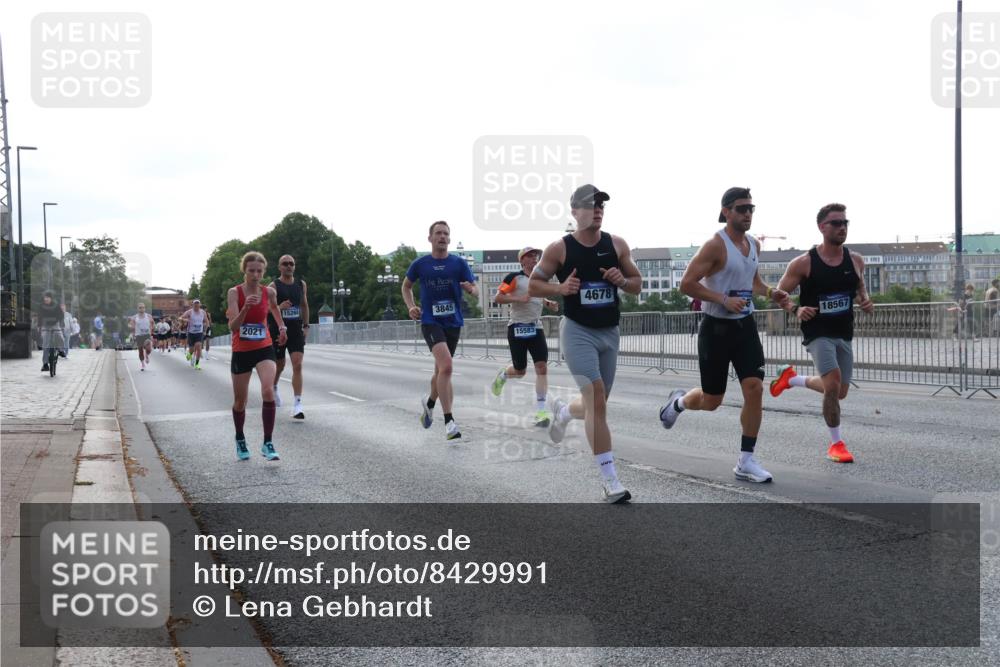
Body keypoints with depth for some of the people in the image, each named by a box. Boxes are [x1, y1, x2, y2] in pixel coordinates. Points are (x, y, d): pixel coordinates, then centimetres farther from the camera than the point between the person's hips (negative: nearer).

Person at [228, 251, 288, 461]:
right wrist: (245, 307, -35)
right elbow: (233, 326, -21)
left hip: (264, 349, 1)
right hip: (241, 351, -1)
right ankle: (240, 440, 36)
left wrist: (282, 326, 12)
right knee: (240, 401, 11)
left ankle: (268, 443, -16)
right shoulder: (234, 292, -12)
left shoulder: (269, 292, -4)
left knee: (268, 391, -23)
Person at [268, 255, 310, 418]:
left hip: (296, 331, 2)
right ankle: (274, 388, 46)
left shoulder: (301, 284, 8)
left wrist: (306, 325, 17)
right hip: (277, 330, -2)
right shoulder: (274, 286, -6)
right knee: (279, 365, 12)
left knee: (297, 365, -12)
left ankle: (297, 405, -16)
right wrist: (279, 307, -27)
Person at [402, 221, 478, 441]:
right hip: (430, 322, -3)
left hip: (453, 323, 3)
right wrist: (411, 306, 0)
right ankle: (449, 422, -21)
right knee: (446, 366, -23)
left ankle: (429, 402, 48)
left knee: (441, 369, 16)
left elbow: (476, 291, 1)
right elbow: (406, 286, 17)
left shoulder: (459, 263, 2)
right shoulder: (420, 264, 1)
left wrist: (470, 289, -23)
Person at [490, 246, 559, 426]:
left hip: (536, 328, 5)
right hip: (517, 328, -4)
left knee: (542, 367, -10)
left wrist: (549, 304, 9)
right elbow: (497, 298, -11)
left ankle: (540, 411, -7)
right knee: (520, 371, 4)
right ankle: (502, 375, 41)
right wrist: (519, 298, -23)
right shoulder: (514, 277, -6)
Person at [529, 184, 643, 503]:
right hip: (577, 331, -5)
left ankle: (562, 411, 51)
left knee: (596, 404, 14)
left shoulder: (617, 245, 3)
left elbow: (637, 284, 11)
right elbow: (533, 285, 1)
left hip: (610, 332, 5)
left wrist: (623, 281, -11)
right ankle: (610, 481, -16)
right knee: (596, 398, -18)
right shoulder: (559, 249, -6)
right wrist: (560, 288, -18)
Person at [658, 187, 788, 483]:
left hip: (745, 325, 6)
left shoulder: (754, 245, 8)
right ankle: (678, 401, 41)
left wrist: (770, 293, 7)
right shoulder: (716, 245, -15)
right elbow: (687, 283, -19)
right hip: (716, 328, -6)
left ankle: (746, 462, -2)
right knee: (711, 401, 4)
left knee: (754, 389, -10)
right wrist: (724, 300, -26)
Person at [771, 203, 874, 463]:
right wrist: (796, 309, -22)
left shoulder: (855, 261, 2)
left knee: (840, 392, 14)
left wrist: (865, 302, -4)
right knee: (833, 382, -24)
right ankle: (836, 444, -7)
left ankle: (792, 378, 41)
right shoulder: (804, 263, -11)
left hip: (844, 334, 6)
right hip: (818, 332, -6)